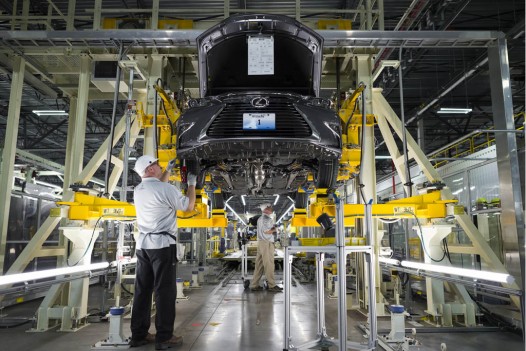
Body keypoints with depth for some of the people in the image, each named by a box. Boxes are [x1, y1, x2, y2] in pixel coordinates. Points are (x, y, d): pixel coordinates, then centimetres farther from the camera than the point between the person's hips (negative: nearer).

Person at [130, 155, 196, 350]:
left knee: (142, 290, 10)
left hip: (143, 244, 8)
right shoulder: (166, 189, -14)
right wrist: (191, 184, 9)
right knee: (165, 291, -2)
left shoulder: (138, 190, 10)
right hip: (162, 244, -7)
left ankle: (139, 334, 17)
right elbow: (189, 206, -2)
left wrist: (169, 170, 35)